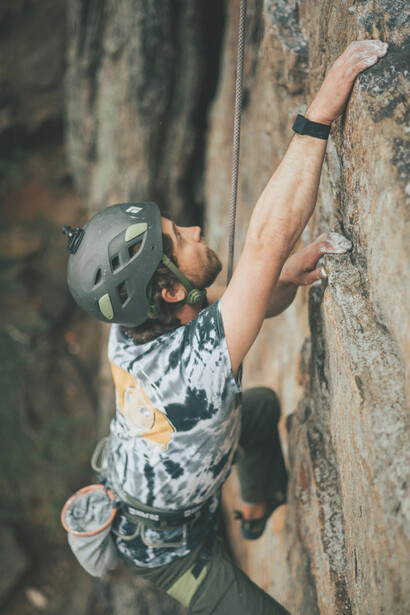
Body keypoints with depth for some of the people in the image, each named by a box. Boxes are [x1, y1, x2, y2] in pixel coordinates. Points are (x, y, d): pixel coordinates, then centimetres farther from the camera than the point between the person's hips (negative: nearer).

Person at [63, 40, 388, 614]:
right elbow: (267, 239, -51)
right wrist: (319, 118, -48)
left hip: (131, 478, 8)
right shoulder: (196, 369, -46)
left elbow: (259, 302, -11)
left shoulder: (129, 328, -22)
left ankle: (262, 505, 50)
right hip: (167, 548, -8)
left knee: (263, 402, 24)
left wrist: (289, 276, -32)